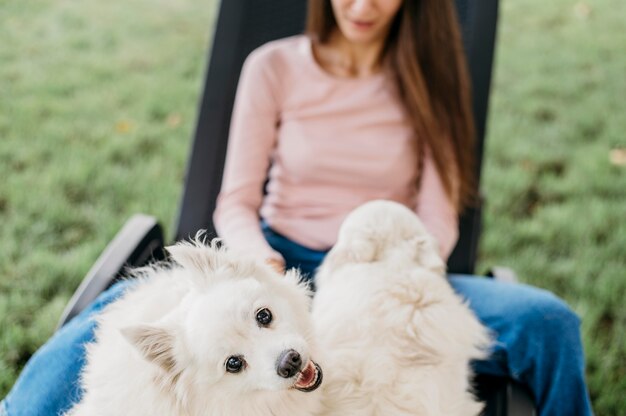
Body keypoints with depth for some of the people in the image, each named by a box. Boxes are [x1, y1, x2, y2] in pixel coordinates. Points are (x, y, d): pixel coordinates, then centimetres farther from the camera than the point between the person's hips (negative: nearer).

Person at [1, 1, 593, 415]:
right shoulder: (274, 68, 0)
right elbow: (235, 205, -1)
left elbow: (438, 222, -1)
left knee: (547, 322, -25)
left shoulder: (427, 81, 3)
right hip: (279, 262, -1)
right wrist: (266, 267, -22)